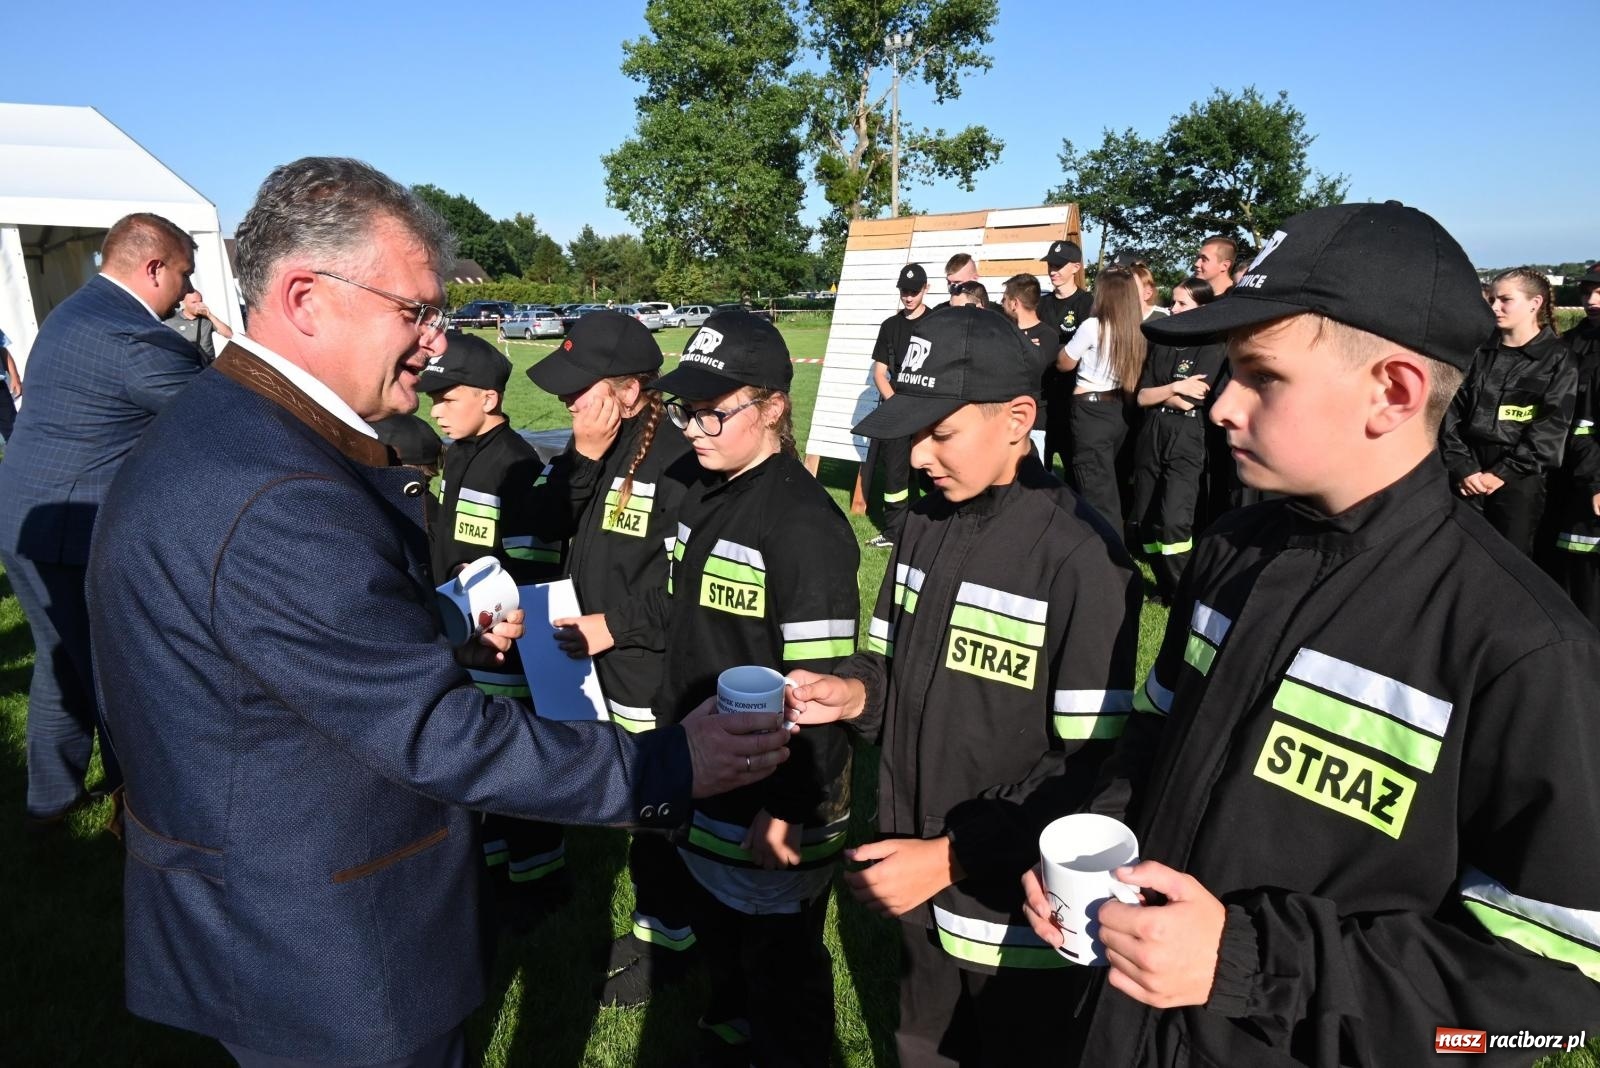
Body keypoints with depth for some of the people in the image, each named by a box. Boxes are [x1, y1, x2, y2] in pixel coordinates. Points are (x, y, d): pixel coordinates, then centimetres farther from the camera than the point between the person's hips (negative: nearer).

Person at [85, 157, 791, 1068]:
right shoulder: (279, 501, -31)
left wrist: (444, 644, 5)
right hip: (330, 960, -9)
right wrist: (670, 765, -23)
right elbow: (438, 733, -29)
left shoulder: (215, 435, 2)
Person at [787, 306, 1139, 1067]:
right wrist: (853, 692, -9)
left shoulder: (1080, 557, -21)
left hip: (1016, 917, -6)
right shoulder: (925, 526, 2)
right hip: (919, 891, 6)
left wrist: (952, 856, -22)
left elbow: (1096, 770, -20)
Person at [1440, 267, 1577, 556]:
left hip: (1520, 478, -2)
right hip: (1469, 477, 2)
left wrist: (1504, 473, -12)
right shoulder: (1479, 352, 9)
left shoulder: (1558, 358, 2)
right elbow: (1452, 412, 3)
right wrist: (1462, 467, -8)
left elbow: (1551, 426, -6)